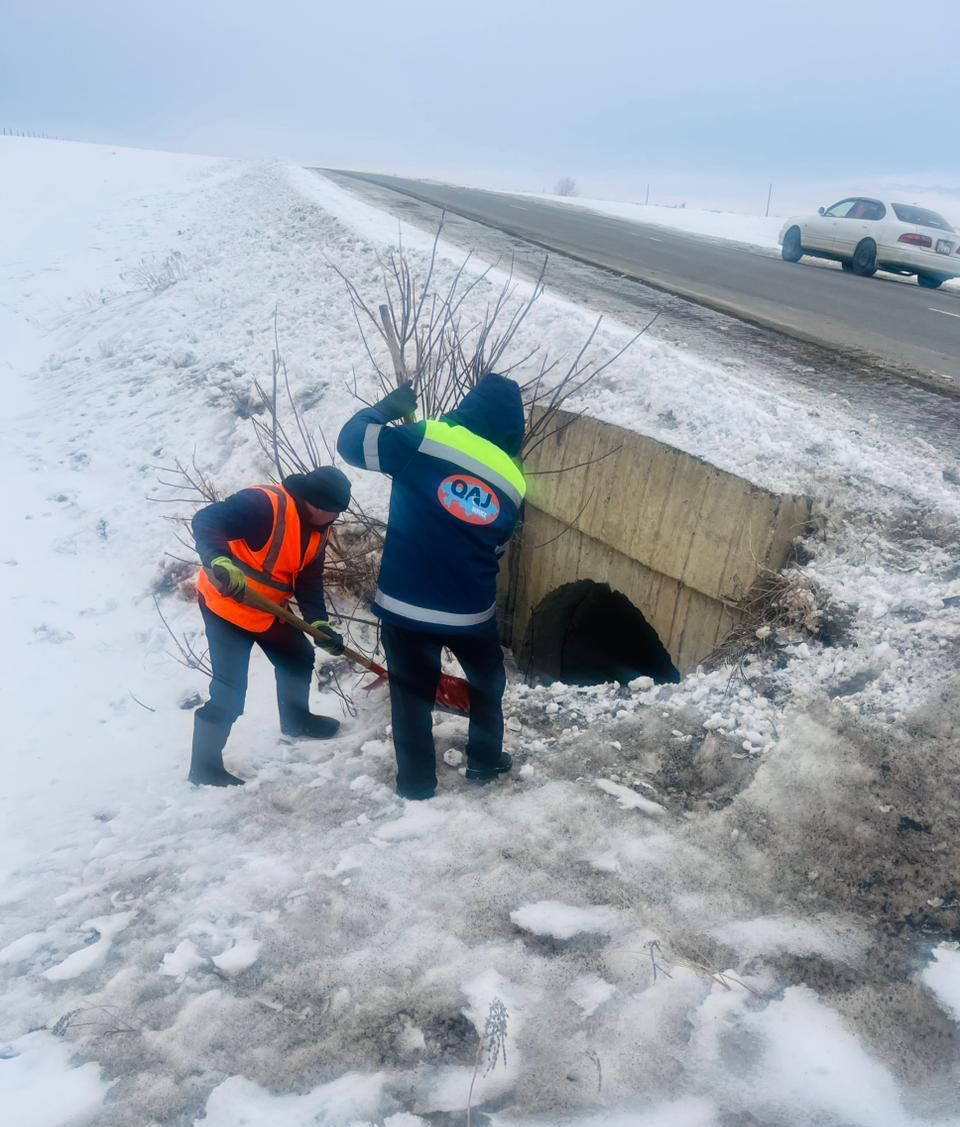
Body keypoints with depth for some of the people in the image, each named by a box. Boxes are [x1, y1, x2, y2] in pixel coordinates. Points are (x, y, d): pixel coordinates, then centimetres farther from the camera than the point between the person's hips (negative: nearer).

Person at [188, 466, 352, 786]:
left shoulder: (318, 530, 0)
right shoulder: (263, 504, -28)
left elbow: (309, 581, 6)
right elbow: (206, 521, -34)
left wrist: (319, 623, -6)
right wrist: (219, 562, -51)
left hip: (268, 610, 9)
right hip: (225, 605, -9)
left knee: (299, 658, 21)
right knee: (230, 691, -9)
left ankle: (295, 720, 47)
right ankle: (205, 767, 7)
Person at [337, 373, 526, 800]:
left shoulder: (426, 440, -11)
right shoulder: (512, 481, 1)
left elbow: (351, 440, -5)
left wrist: (390, 407, 10)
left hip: (405, 604, -1)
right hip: (470, 610, 2)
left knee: (412, 693, 17)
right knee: (487, 682, 28)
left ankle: (416, 782, 28)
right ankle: (484, 761, 41)